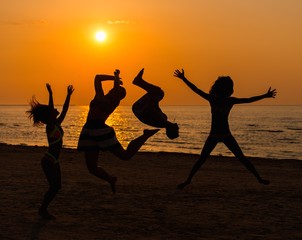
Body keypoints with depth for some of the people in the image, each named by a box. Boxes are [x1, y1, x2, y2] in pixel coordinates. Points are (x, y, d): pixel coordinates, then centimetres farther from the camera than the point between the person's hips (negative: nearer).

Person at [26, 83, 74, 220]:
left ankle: (43, 209, 20)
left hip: (54, 161, 9)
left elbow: (64, 110, 12)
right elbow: (50, 113, -34)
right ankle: (43, 210, 7)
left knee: (56, 186, 11)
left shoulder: (57, 124, 6)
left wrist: (69, 95, 10)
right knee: (54, 187, -6)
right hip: (48, 161, -9)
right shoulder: (50, 127, -18)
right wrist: (50, 94, -40)